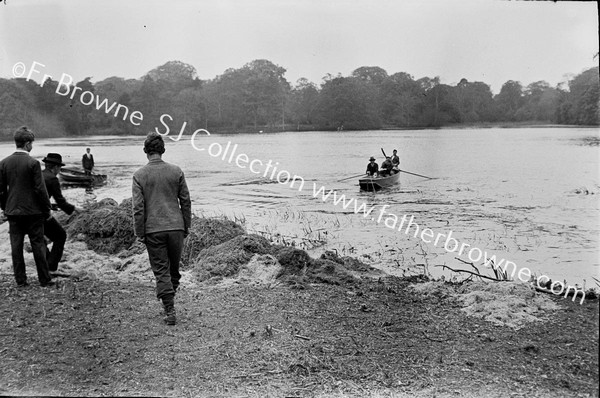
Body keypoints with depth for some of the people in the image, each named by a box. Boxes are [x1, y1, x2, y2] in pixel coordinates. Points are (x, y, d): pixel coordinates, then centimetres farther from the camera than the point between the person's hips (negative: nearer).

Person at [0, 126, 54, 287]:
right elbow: (40, 189, -12)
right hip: (33, 211, -4)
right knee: (38, 245, 4)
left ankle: (20, 280, 12)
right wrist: (47, 210, -2)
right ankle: (44, 279, 9)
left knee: (16, 246, 8)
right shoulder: (33, 163, -13)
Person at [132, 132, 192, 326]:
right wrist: (186, 226, 13)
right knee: (174, 269, 16)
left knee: (161, 271, 4)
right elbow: (185, 201, 4)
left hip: (153, 230, -2)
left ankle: (170, 311, 1)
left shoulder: (139, 175, -5)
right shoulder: (176, 171, 1)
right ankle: (169, 301, 25)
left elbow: (138, 207, -7)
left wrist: (140, 233, 1)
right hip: (176, 227, 2)